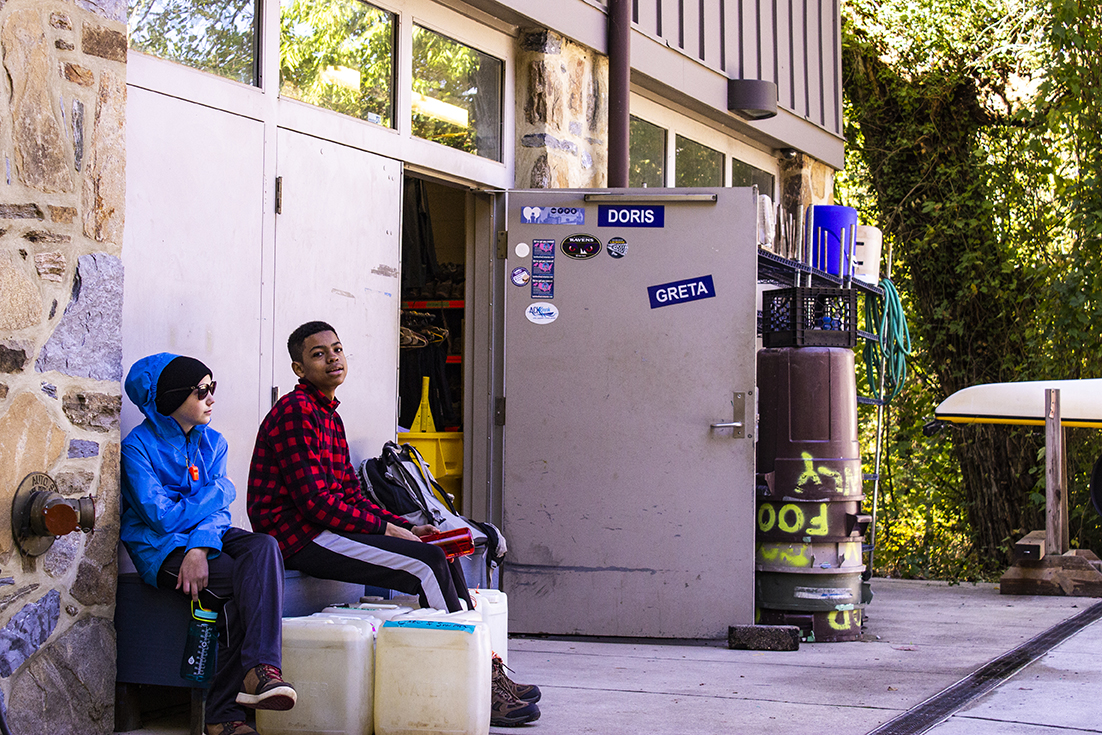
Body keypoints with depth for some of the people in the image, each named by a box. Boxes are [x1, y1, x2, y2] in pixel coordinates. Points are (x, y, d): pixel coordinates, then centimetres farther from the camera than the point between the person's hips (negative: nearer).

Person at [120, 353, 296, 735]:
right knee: (249, 580, -28)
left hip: (206, 540, 5)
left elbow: (217, 512, 2)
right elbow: (163, 517, -15)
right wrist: (218, 491, -4)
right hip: (160, 550, -5)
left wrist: (200, 547, -20)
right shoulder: (139, 446, -7)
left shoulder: (212, 443, 12)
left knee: (263, 547, -28)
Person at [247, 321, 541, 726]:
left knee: (443, 557, 3)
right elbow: (315, 501, -19)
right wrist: (387, 529, -14)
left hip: (327, 529, 10)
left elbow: (353, 495, 19)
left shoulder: (330, 417, 20)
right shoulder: (295, 411, -11)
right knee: (427, 563, -19)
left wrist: (407, 528, 5)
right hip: (298, 537, -10)